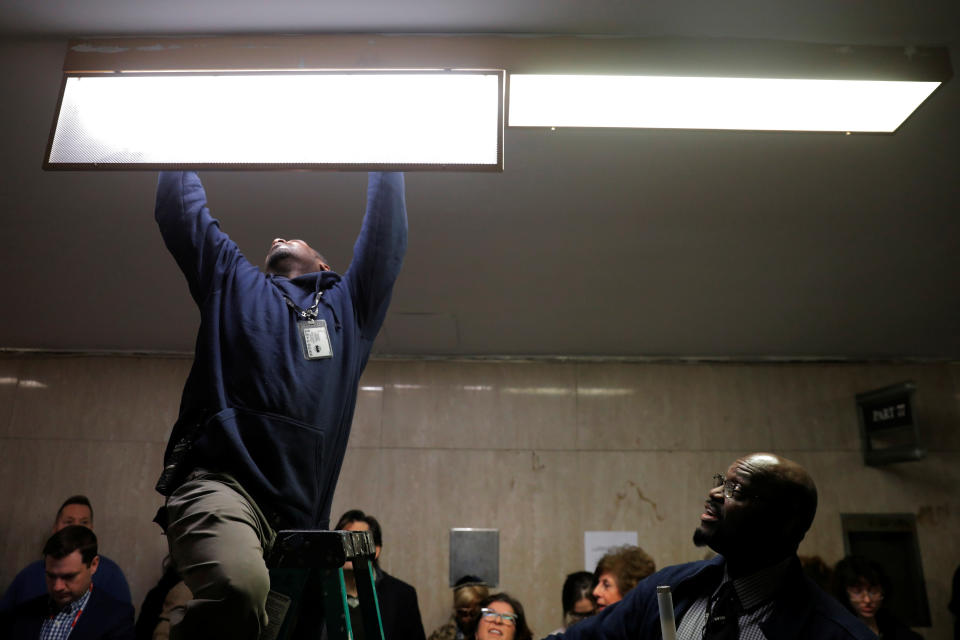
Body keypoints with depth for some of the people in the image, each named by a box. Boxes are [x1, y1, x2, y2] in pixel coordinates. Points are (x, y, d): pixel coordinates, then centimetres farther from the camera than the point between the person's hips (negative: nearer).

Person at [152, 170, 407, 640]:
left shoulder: (349, 305, 28)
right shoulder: (234, 284, 26)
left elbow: (386, 232, 25)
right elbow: (179, 207, 27)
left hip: (298, 513, 3)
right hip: (219, 481, -3)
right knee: (239, 585, -33)